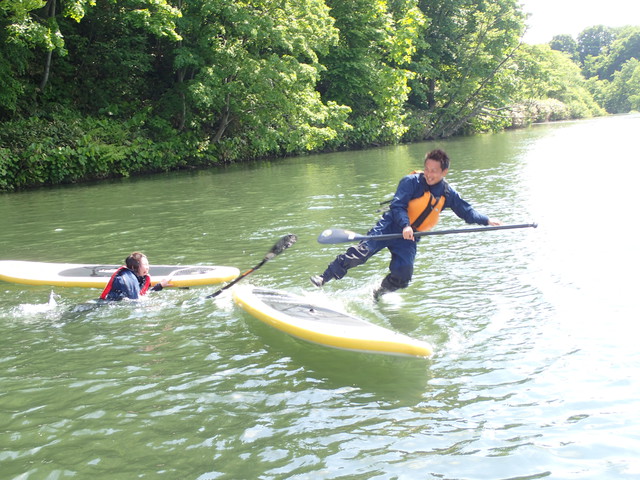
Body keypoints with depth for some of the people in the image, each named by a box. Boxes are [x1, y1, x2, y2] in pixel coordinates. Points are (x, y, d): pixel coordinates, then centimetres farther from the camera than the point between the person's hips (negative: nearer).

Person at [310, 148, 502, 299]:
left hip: (410, 238, 4)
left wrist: (487, 220, 2)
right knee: (359, 253, -18)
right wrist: (405, 225, -33)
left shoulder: (448, 194, 3)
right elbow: (397, 205, -19)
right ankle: (324, 278, -11)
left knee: (403, 275, -8)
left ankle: (379, 293, 22)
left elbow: (466, 211, 12)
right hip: (390, 227, -4)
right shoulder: (412, 182, -12)